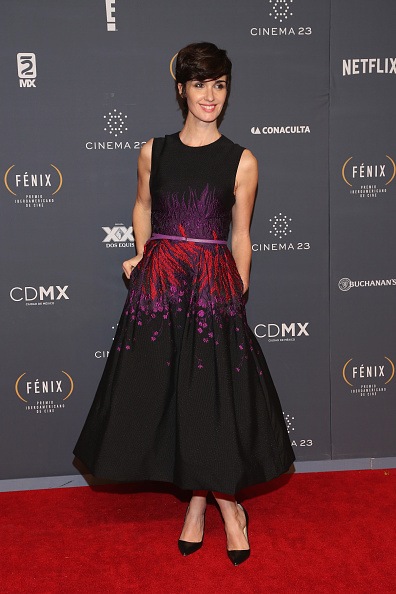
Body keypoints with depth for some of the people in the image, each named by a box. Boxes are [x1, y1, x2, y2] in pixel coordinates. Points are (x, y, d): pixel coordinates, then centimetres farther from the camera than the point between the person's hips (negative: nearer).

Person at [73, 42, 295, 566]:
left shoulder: (241, 160, 3)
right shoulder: (153, 151, 7)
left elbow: (240, 235, 6)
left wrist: (240, 299, 6)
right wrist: (141, 254, 5)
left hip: (214, 285, -2)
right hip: (158, 282, 2)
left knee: (213, 394, 0)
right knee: (163, 391, 4)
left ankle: (203, 501, 23)